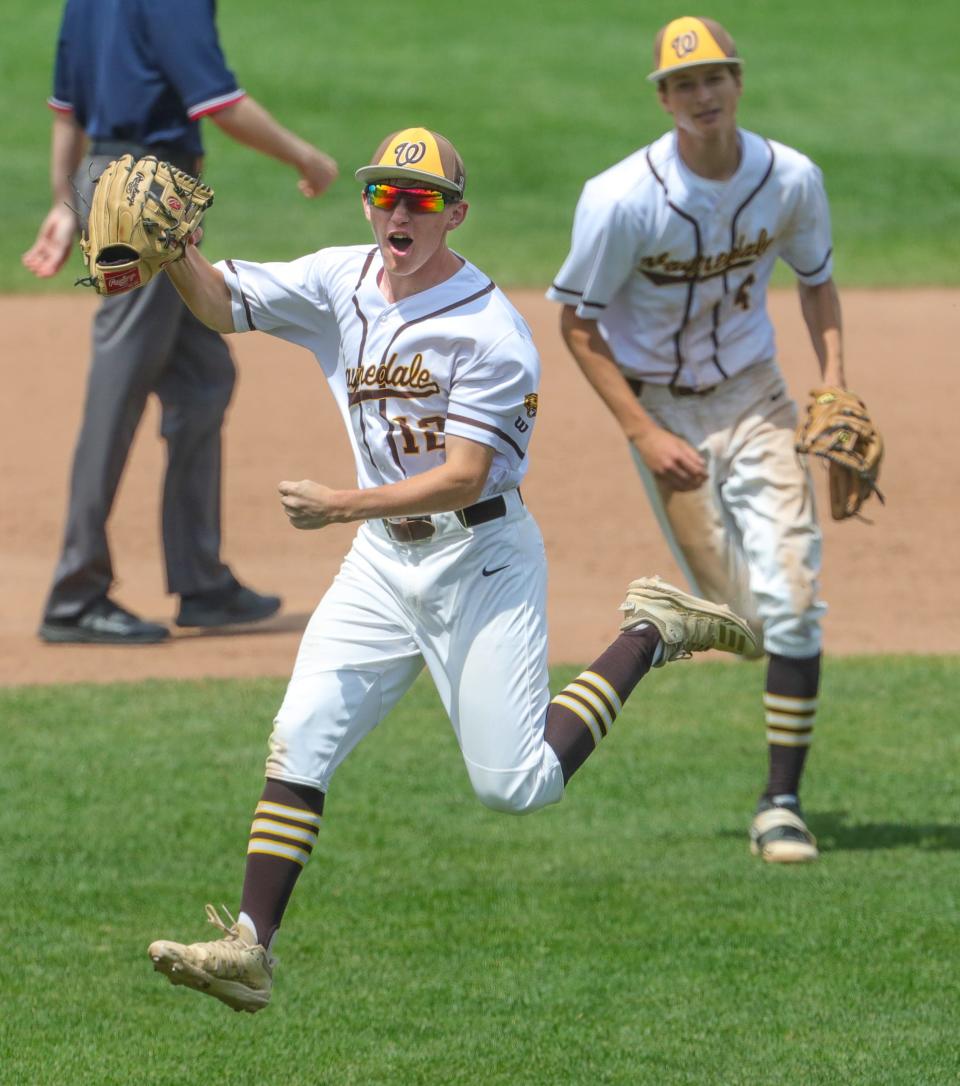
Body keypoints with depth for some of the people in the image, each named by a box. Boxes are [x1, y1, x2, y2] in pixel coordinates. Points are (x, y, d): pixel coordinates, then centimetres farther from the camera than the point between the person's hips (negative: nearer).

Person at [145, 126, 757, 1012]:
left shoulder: (489, 331, -18)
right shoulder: (343, 283, 2)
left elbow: (465, 477, -22)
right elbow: (222, 302, 4)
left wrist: (346, 505, -30)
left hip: (481, 557, -6)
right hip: (383, 562, 6)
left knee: (515, 785, -6)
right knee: (298, 742, -7)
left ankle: (650, 636, 14)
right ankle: (250, 947, -8)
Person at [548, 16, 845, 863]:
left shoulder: (791, 180, -10)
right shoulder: (622, 200, -21)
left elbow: (815, 278, 9)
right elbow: (578, 323, -11)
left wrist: (834, 381, -6)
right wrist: (644, 436, -17)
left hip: (754, 399, 2)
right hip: (660, 406, -2)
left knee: (790, 600, -10)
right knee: (731, 610, -1)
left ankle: (782, 803, -5)